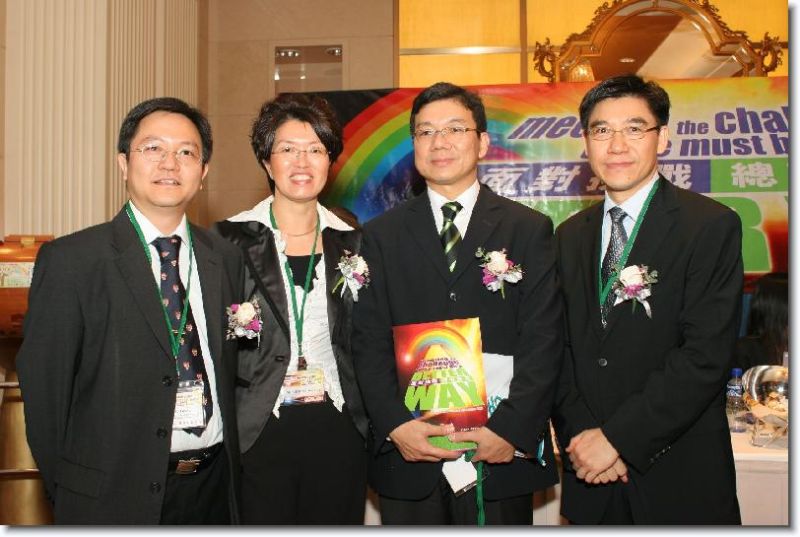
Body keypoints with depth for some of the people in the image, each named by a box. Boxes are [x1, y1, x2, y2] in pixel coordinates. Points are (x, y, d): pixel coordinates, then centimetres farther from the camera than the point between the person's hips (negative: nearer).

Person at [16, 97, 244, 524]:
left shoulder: (227, 258, 5)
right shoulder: (69, 260, -8)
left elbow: (231, 369, 10)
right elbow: (43, 386, -6)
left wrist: (231, 467, 5)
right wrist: (67, 492, -2)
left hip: (214, 488, 4)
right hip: (113, 499, -3)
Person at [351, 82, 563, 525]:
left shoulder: (530, 229, 5)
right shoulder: (382, 234, 8)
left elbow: (543, 339, -2)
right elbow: (369, 341, 3)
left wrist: (512, 430, -12)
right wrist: (395, 425, -10)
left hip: (503, 452, -1)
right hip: (407, 453, 1)